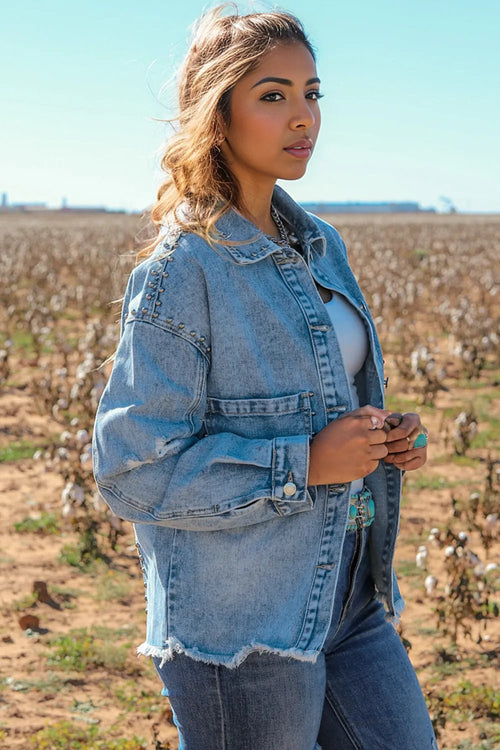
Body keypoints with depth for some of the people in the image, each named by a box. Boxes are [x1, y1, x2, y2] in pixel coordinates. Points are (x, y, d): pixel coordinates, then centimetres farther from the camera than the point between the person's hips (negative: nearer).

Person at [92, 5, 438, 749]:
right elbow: (133, 469, -17)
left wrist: (386, 440, 0)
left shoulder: (320, 245, 9)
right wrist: (305, 465, -21)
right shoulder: (182, 270, -15)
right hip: (242, 625, -7)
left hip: (348, 599, 8)